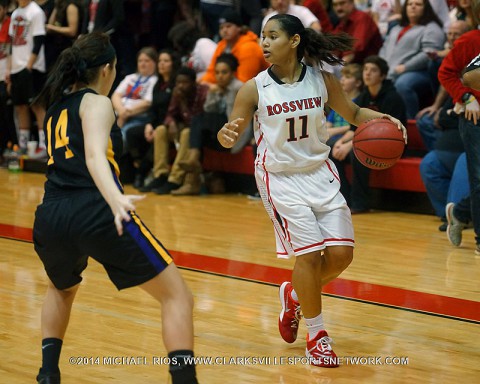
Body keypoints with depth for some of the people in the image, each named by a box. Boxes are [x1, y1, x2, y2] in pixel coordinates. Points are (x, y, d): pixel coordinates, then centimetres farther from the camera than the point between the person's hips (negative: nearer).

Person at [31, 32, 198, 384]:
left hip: (51, 219, 7)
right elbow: (94, 156, -17)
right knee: (177, 296, 0)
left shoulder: (56, 107, 24)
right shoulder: (96, 103, 4)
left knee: (62, 290, 39)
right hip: (96, 214, -7)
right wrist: (117, 200, -33)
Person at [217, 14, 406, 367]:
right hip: (280, 177, -3)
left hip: (319, 172, 3)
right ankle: (316, 335, 7)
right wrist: (227, 134, -30)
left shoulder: (322, 81, -6)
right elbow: (231, 137, -6)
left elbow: (353, 113, 9)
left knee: (341, 253, -2)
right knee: (309, 253, -11)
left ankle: (295, 294, 28)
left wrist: (381, 118, -11)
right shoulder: (255, 89, -11)